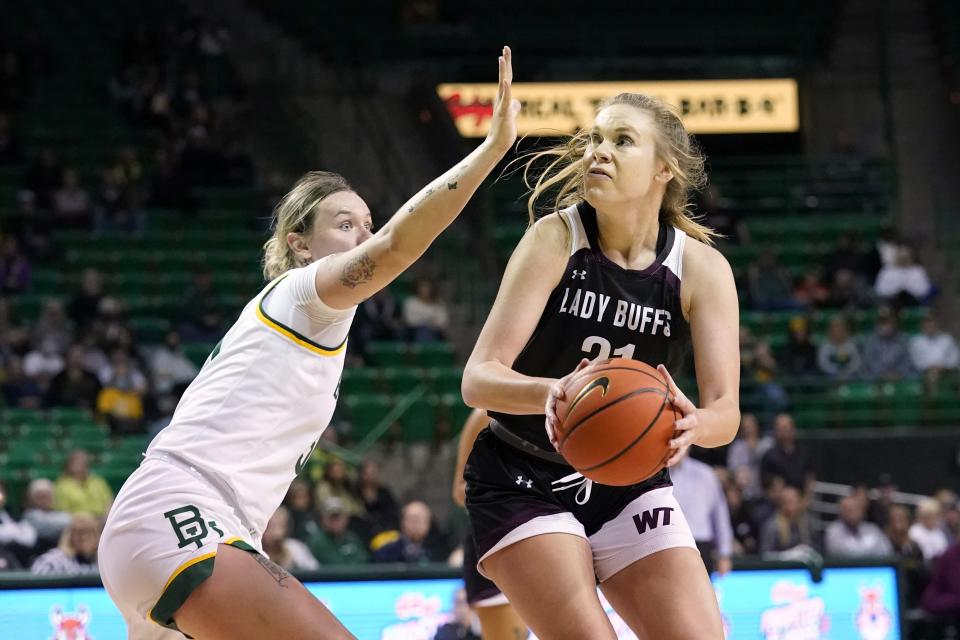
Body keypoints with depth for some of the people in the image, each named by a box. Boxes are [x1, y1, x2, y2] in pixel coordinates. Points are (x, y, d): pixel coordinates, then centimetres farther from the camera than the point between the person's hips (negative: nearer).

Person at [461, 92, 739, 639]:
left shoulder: (703, 269, -10)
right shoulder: (556, 239, -16)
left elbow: (726, 412, -17)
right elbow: (479, 379, -24)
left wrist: (693, 425, -42)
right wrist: (550, 393, -46)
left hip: (628, 481, 3)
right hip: (524, 484, -3)